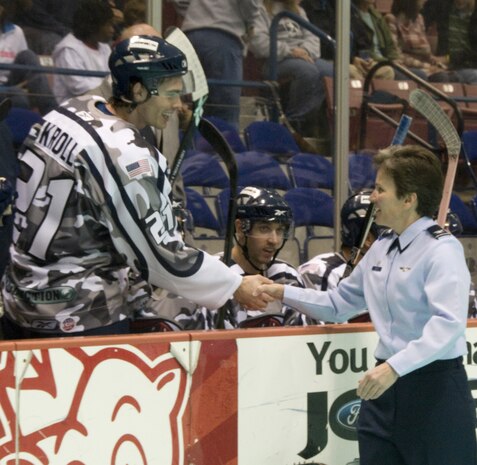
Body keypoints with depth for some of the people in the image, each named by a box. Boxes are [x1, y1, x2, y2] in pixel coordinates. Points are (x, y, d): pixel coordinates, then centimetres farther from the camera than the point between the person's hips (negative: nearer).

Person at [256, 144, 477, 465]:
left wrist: (394, 367, -32)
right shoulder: (381, 248, 12)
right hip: (386, 383, 7)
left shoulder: (442, 249, -12)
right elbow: (339, 304, 23)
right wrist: (284, 293, 14)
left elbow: (448, 324, -24)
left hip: (435, 390, -7)